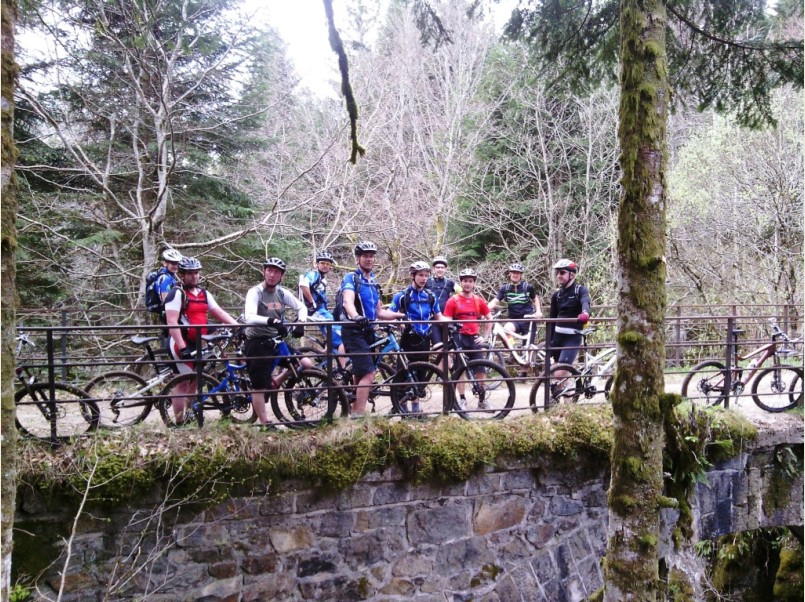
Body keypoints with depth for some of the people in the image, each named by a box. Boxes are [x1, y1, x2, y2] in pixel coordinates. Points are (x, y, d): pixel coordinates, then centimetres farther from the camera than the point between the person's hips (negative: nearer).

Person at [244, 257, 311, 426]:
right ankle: (264, 423, 13)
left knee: (307, 364, -4)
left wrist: (300, 322, -15)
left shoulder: (283, 292, 2)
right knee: (259, 386, 0)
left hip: (276, 341, 5)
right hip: (257, 343, -5)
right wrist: (272, 321, -45)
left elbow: (301, 307, 7)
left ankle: (276, 382, 15)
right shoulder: (255, 292, -14)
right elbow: (249, 317, -28)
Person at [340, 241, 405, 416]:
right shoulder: (351, 278, -8)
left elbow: (379, 312, 20)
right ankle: (359, 415, -15)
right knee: (368, 374, -18)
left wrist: (400, 315, 8)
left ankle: (353, 412, 22)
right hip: (354, 331, -8)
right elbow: (348, 301, -28)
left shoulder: (373, 283, 17)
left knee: (359, 375, 13)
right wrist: (356, 317, -48)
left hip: (368, 332, 8)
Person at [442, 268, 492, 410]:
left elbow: (489, 320, 15)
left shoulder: (479, 301, 5)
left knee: (480, 371, 1)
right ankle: (462, 399, 11)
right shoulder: (453, 301, -3)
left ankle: (482, 400, 11)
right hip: (459, 338, -2)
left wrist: (484, 337, 7)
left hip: (474, 338, 2)